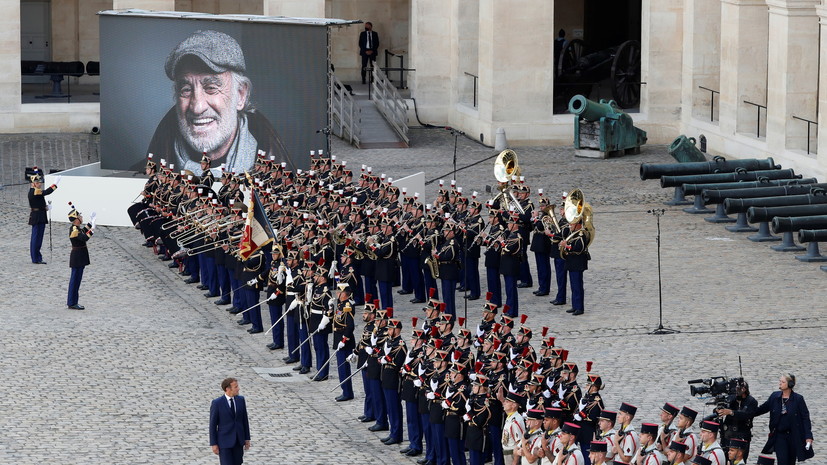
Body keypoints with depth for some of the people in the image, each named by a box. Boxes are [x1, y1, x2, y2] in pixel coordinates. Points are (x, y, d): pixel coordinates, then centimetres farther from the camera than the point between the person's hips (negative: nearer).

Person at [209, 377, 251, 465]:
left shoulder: (241, 400, 1)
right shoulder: (217, 403, -13)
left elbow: (245, 420, 9)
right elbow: (213, 424, -9)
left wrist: (247, 438, 8)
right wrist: (213, 444, -10)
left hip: (238, 441, 5)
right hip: (224, 441, -5)